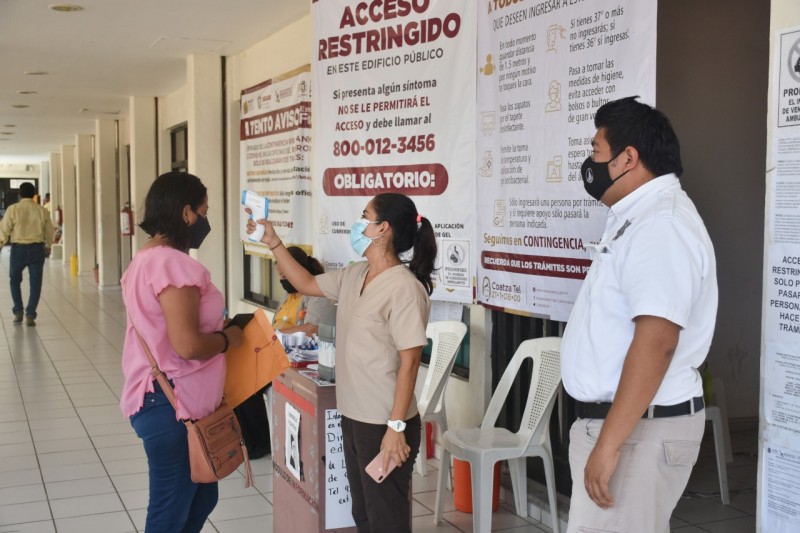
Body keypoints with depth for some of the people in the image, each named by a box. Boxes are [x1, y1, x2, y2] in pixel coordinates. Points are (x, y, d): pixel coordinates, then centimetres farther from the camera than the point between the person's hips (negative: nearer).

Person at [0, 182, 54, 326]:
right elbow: (49, 232, 9)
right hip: (37, 248, 1)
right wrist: (48, 246, 26)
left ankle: (18, 312, 18)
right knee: (35, 282, 6)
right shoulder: (42, 211, 0)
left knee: (15, 280, 18)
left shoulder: (13, 209, -7)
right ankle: (30, 315, 2)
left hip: (18, 248, -1)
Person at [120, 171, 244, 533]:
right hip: (173, 405, -10)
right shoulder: (175, 264, -21)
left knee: (201, 498, 21)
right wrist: (228, 338, -9)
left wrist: (217, 329, 13)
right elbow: (188, 345, -27)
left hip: (163, 399, 10)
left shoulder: (146, 258, 11)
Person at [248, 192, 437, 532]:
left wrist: (397, 427, -21)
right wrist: (274, 243, 15)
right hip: (353, 417, 9)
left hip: (384, 424, -8)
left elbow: (409, 362, -20)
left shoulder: (404, 288, -20)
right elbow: (306, 284, 22)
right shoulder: (354, 276, 6)